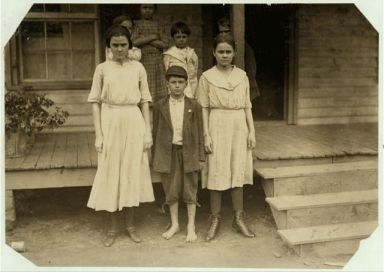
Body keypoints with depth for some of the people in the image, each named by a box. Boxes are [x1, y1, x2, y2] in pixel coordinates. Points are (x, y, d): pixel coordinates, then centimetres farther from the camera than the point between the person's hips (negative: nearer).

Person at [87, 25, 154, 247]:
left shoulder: (138, 68, 4)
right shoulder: (102, 69, 3)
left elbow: (145, 101, 6)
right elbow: (96, 102, 2)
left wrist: (148, 131, 1)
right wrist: (99, 135, -5)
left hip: (134, 123, 1)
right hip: (110, 123, -1)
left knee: (132, 172, 8)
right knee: (110, 173, 5)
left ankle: (130, 225, 22)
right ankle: (112, 228, 18)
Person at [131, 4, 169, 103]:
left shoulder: (158, 26, 16)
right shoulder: (136, 24, 10)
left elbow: (164, 44, 2)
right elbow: (134, 42, -7)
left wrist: (144, 40, -3)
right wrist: (153, 37, -3)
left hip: (158, 63, 2)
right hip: (143, 61, -2)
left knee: (161, 94, -5)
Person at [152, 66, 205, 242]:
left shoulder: (194, 106, 0)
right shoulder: (159, 106, 2)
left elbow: (199, 132, 2)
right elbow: (156, 132, 5)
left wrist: (200, 156, -1)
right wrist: (155, 158, 4)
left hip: (189, 152, -1)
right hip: (168, 153, 1)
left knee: (190, 190, 7)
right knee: (171, 190, 9)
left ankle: (191, 226, 20)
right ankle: (174, 224, 26)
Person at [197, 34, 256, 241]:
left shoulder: (242, 76, 8)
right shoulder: (207, 77, 1)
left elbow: (247, 106, 9)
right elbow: (204, 108, -1)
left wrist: (251, 131, 3)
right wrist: (206, 135, -8)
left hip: (239, 127, 3)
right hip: (217, 126, -2)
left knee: (238, 172, 7)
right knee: (216, 173, 1)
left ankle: (238, 218, 19)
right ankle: (215, 220, 14)